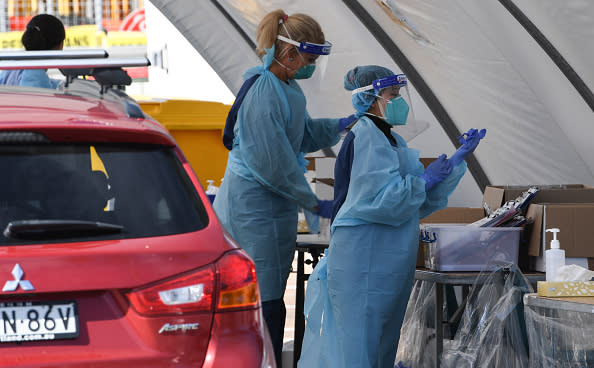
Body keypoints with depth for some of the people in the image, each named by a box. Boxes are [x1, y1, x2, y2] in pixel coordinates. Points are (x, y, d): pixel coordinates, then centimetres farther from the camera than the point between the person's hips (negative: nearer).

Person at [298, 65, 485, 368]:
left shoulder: (391, 140, 18)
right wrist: (425, 179, -16)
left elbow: (423, 202, 19)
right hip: (362, 260, -10)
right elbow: (379, 200, -22)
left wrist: (458, 160, 13)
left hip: (389, 262, 10)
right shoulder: (365, 138, -12)